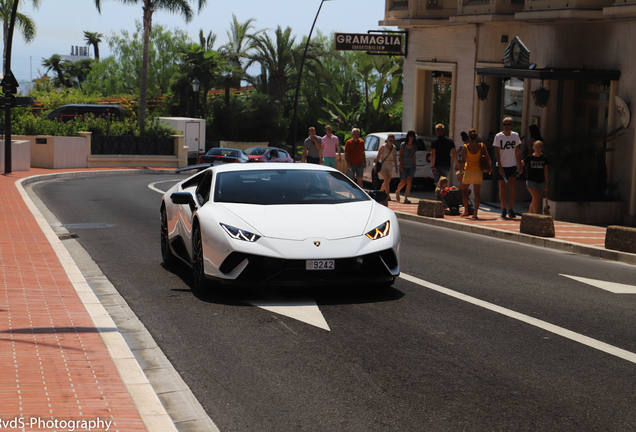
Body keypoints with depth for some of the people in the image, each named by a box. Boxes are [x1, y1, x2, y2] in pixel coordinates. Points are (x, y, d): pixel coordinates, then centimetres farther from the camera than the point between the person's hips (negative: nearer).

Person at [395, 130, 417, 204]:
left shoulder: (414, 147, 6)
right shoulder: (403, 145, -4)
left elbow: (414, 157, 13)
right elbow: (400, 156, -4)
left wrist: (415, 166, 11)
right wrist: (401, 166, -11)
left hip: (411, 166, 3)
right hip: (404, 166, -3)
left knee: (409, 181, -13)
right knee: (403, 182, 2)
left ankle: (406, 198, -12)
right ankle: (397, 192, 35)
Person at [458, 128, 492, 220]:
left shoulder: (465, 147, -9)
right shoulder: (481, 146, -3)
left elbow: (463, 160, -15)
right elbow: (488, 158, -3)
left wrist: (461, 170, -4)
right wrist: (490, 168, 13)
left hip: (468, 171, -1)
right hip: (479, 171, 2)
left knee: (464, 189, 18)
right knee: (477, 192, 4)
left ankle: (466, 211, 15)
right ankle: (475, 213, -5)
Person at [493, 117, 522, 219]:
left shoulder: (515, 136, 5)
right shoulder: (498, 136, -2)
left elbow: (517, 152, 12)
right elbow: (497, 152, -4)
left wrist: (519, 165, 8)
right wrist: (500, 166, -11)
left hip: (512, 166, 1)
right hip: (501, 166, -1)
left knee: (512, 187, -9)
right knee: (502, 187, 3)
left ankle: (511, 210, -7)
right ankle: (504, 210, 13)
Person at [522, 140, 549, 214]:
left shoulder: (544, 159, 5)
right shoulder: (529, 158, -2)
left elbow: (545, 172, 9)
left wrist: (546, 184, 9)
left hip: (540, 182, 3)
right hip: (531, 180, -3)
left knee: (534, 201, 8)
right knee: (537, 198, -19)